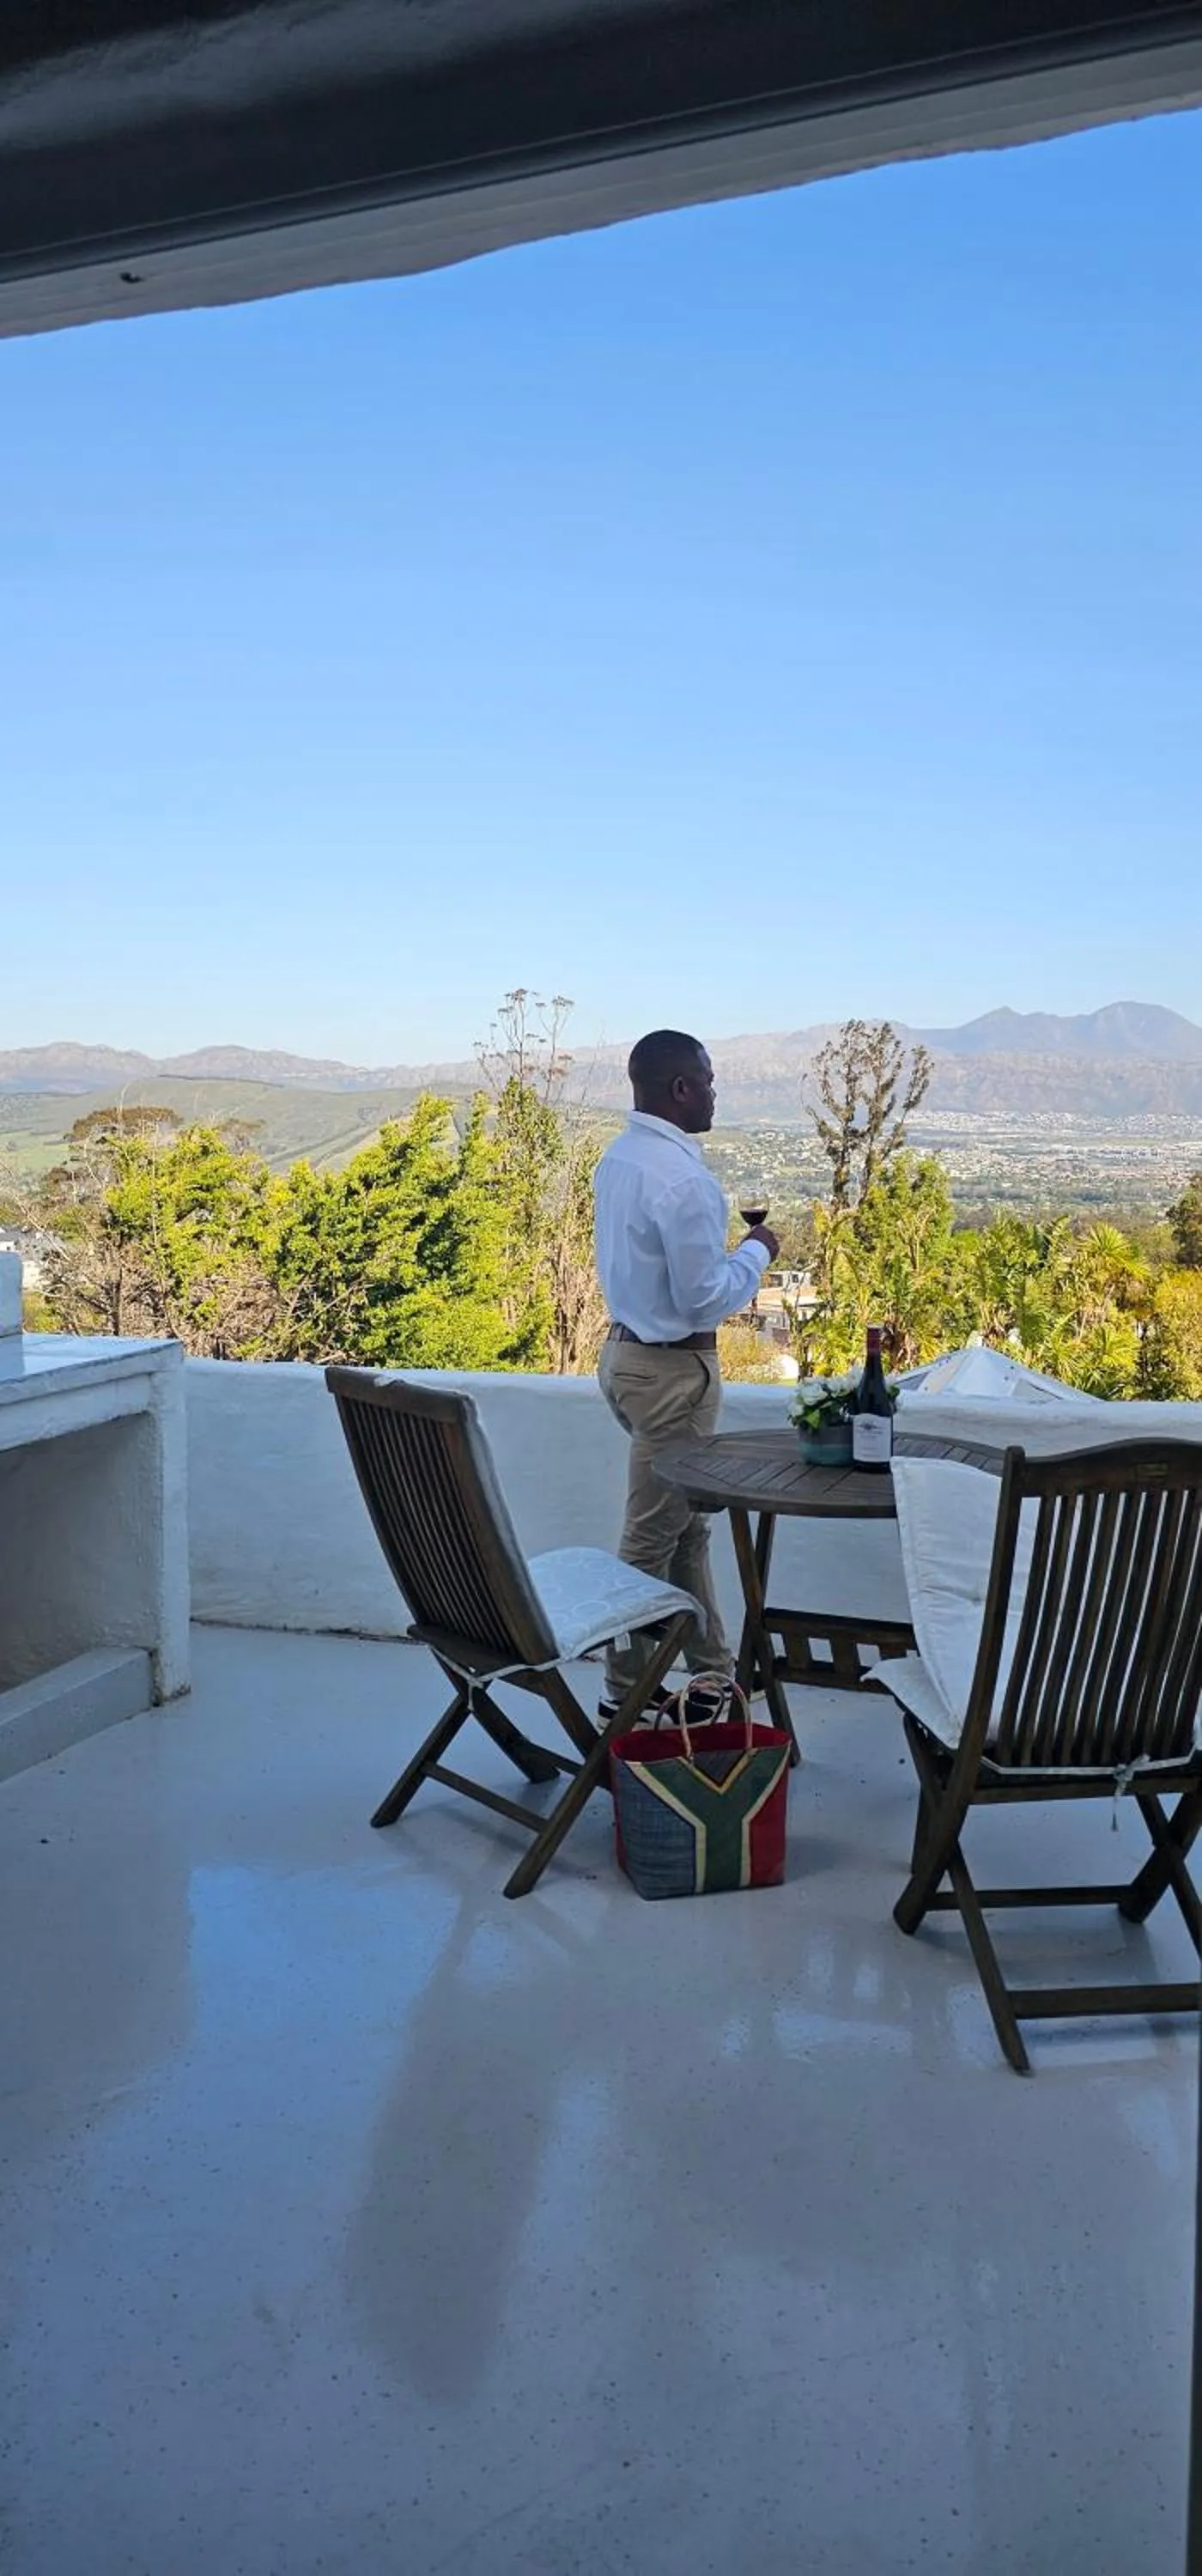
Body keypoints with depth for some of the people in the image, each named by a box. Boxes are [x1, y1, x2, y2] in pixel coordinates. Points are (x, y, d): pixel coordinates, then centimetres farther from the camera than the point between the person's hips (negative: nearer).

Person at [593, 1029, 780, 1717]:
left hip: (630, 1348, 10)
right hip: (672, 1368, -10)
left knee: (686, 1520, 19)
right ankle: (627, 1691, 14)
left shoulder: (619, 1157, 6)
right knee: (654, 1534, 2)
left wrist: (732, 1250, 15)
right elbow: (704, 1297, -21)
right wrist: (756, 1253, -6)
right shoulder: (682, 1177, -24)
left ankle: (711, 1667, 31)